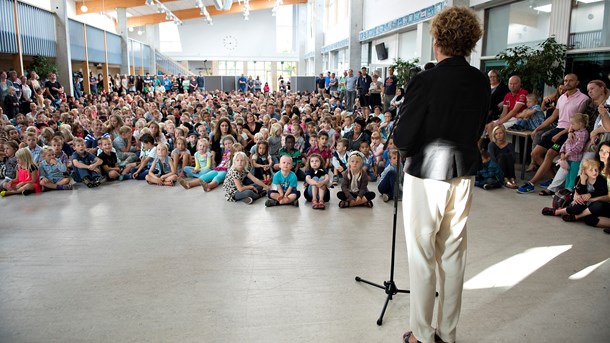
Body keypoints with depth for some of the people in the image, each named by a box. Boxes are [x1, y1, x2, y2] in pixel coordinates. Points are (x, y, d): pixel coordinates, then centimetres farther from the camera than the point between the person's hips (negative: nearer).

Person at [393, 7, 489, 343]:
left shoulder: (425, 81, -17)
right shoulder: (482, 82, 1)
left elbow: (402, 139, -15)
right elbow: (477, 130, 10)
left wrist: (403, 141, 5)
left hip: (426, 175, -5)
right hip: (463, 174, 6)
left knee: (422, 257, 7)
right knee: (453, 255, 15)